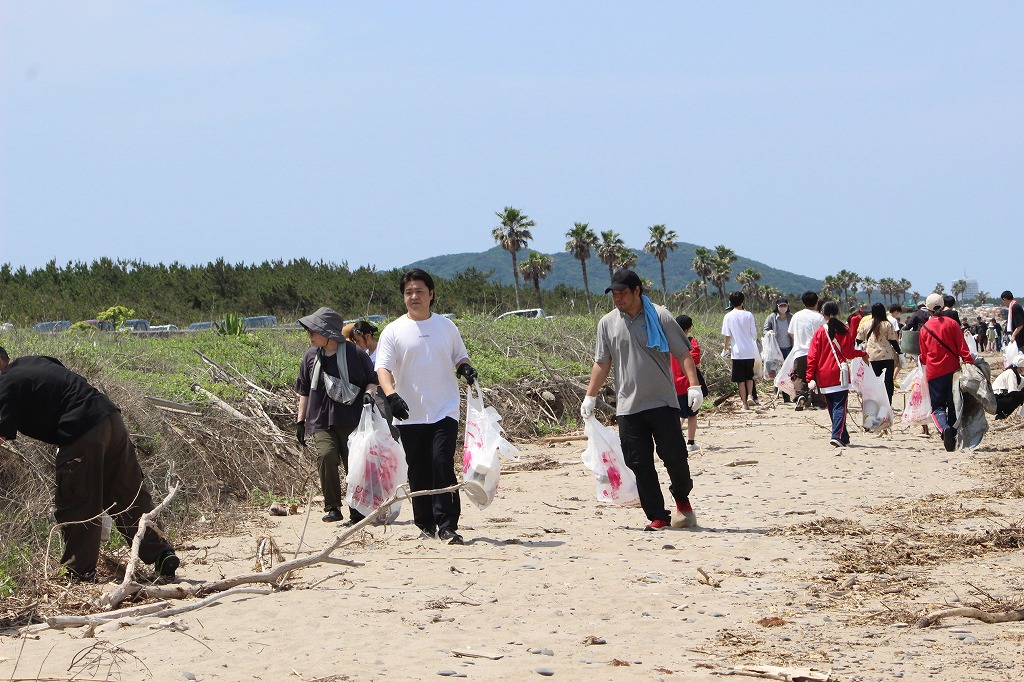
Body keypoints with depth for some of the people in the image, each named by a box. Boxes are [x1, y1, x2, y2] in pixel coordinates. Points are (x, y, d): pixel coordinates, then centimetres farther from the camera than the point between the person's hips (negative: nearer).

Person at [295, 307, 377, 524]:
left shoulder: (354, 354, -3)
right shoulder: (311, 357, 8)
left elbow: (373, 381, 8)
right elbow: (304, 391, 19)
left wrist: (368, 394, -13)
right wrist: (300, 420, 16)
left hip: (352, 422, -2)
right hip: (321, 422, 2)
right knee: (326, 456, -22)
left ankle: (358, 514, 14)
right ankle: (332, 508, -11)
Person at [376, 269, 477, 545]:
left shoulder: (446, 326, 10)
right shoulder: (394, 331, 2)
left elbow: (459, 356, 22)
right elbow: (383, 368, -6)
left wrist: (465, 368, -3)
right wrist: (391, 394, -25)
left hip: (444, 411, 0)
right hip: (411, 415, 0)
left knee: (443, 466, -13)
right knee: (418, 473, 4)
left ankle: (447, 526, -12)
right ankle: (426, 525, 17)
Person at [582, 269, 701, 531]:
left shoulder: (659, 317, -1)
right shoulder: (607, 323, 8)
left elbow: (683, 353, -1)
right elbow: (602, 363, 14)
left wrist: (693, 385, -12)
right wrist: (590, 396, 10)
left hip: (663, 402, -2)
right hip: (628, 408, 2)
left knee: (674, 456, -3)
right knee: (639, 464, -3)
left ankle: (682, 499, 25)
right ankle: (657, 517, 4)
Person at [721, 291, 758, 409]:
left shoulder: (728, 316, -4)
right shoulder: (748, 315, -2)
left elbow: (727, 336, -4)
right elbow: (754, 334, -1)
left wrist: (725, 349, 10)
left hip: (737, 352, -2)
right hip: (750, 351, 2)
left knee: (740, 379, 5)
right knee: (749, 376, 17)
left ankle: (744, 402, 4)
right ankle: (750, 396, -2)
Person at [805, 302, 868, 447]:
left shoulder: (820, 332, 1)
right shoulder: (844, 331, -2)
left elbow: (812, 356, -2)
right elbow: (849, 354, -2)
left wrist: (810, 377, -1)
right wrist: (862, 353, 18)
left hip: (824, 377, 2)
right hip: (839, 375, -2)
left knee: (832, 407, 13)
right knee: (839, 406, -5)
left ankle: (844, 438, 19)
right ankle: (837, 436, -23)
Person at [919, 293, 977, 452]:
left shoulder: (925, 328, 1)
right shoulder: (951, 323, -2)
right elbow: (962, 348, -7)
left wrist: (923, 361, 31)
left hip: (934, 373, 0)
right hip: (952, 370, 0)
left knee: (938, 407, 1)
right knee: (953, 405, 12)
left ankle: (944, 428, -28)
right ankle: (953, 437, 10)